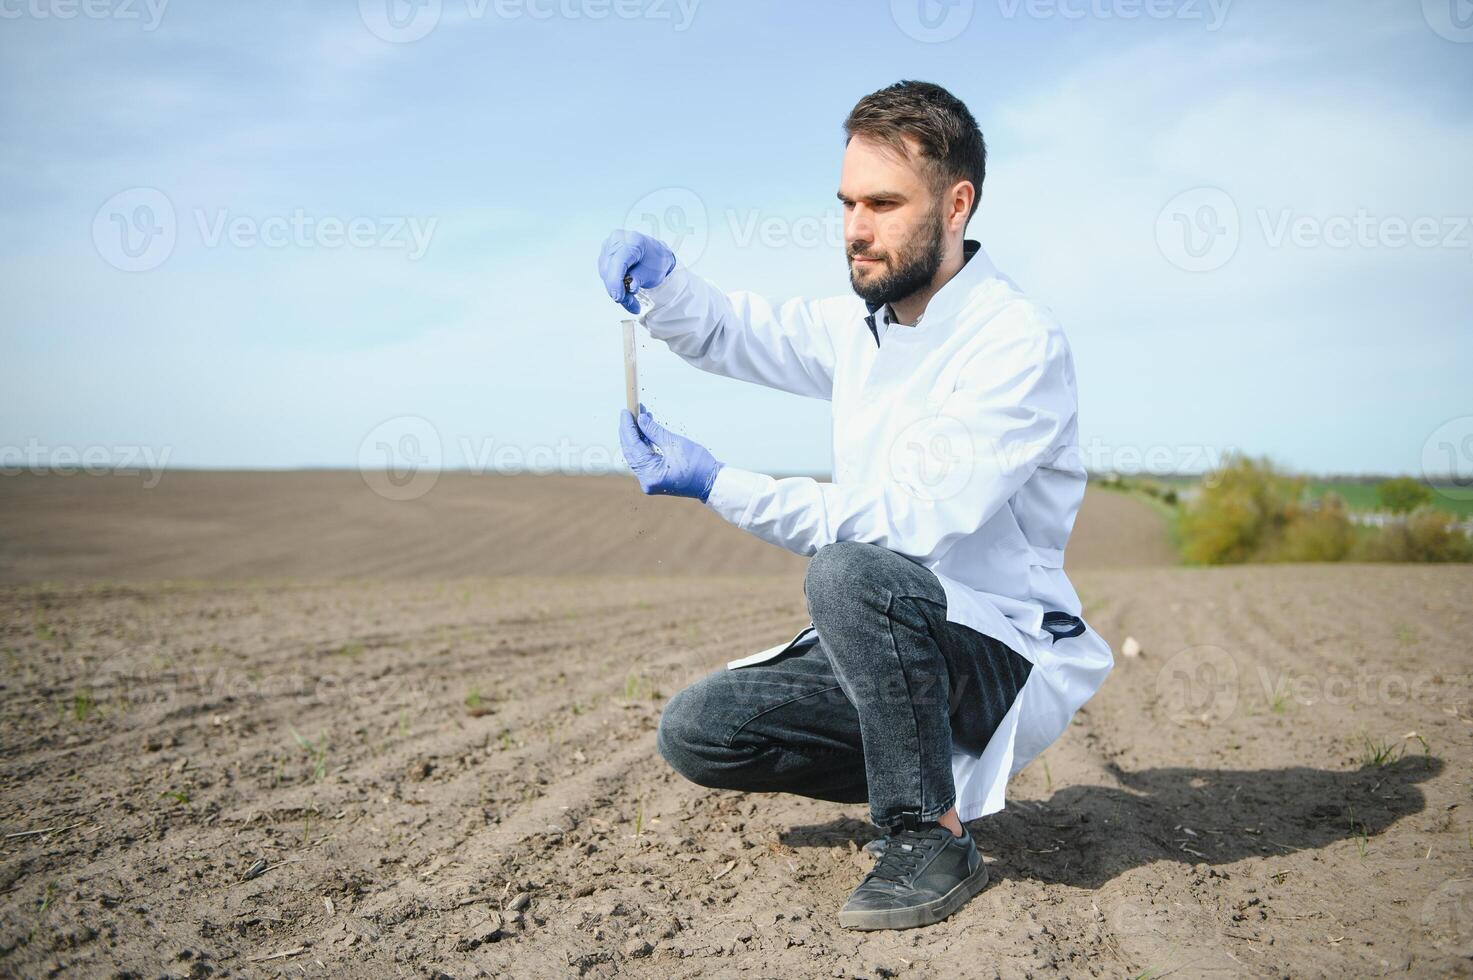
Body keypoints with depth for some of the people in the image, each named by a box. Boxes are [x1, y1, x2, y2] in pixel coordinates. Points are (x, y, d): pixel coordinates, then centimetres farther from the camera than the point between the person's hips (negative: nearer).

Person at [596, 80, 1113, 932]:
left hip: (1006, 655, -7)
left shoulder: (1020, 343, -18)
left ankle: (932, 837, -18)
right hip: (885, 645, 8)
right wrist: (656, 275, -7)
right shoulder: (861, 327, 6)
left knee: (851, 572, -36)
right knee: (694, 733, -7)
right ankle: (936, 771, 8)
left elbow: (912, 520, -27)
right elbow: (726, 332, 17)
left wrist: (717, 484, -29)